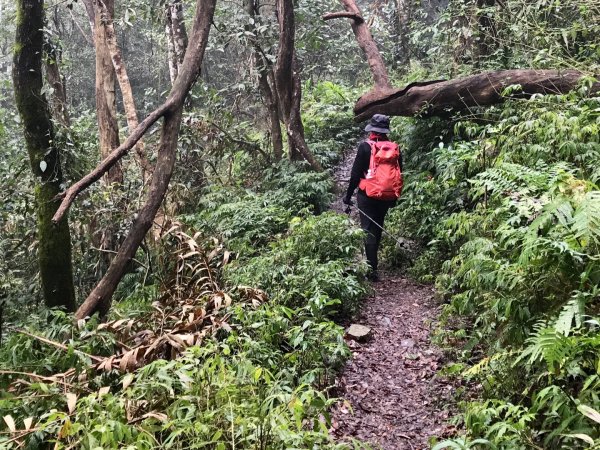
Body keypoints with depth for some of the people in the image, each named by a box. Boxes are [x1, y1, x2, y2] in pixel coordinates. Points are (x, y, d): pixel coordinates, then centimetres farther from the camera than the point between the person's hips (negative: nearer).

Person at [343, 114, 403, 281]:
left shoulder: (366, 147, -9)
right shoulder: (395, 149, 4)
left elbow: (356, 173, -9)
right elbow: (398, 174, 10)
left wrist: (348, 195, -1)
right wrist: (394, 198, 20)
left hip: (368, 195, -4)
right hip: (387, 197, 5)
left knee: (369, 230, -3)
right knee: (378, 228, 19)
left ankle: (372, 269, -8)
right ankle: (371, 260, 30)